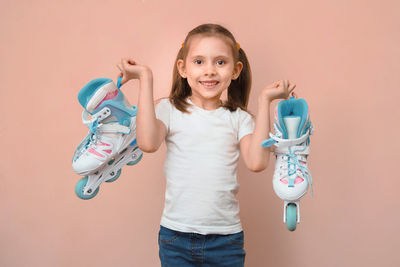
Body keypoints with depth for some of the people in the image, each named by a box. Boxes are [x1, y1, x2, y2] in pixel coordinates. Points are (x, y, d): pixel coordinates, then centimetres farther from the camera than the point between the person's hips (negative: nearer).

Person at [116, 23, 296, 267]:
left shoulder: (239, 118, 3)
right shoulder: (170, 110, -1)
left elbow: (257, 162, -13)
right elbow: (148, 143, -20)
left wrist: (265, 101, -9)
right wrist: (146, 79, -15)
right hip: (176, 234, -1)